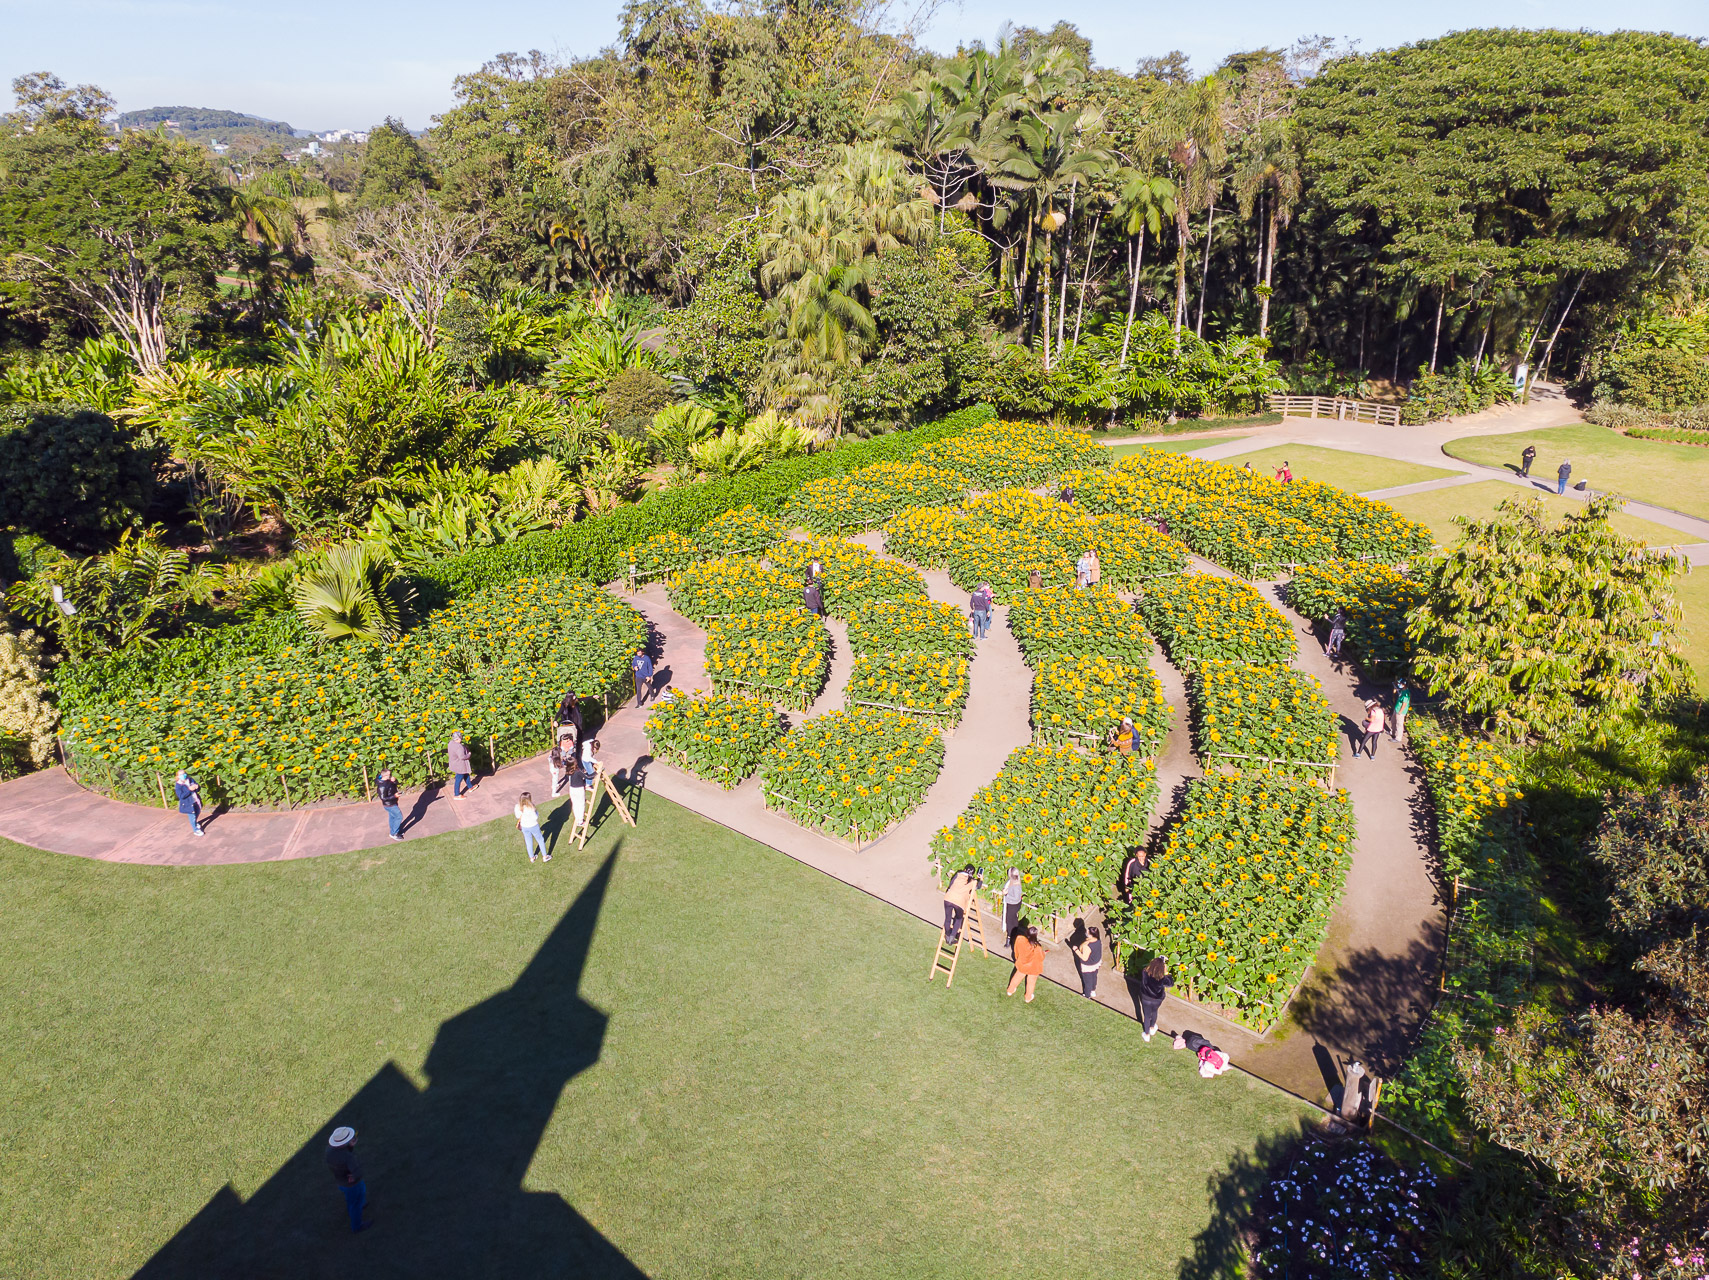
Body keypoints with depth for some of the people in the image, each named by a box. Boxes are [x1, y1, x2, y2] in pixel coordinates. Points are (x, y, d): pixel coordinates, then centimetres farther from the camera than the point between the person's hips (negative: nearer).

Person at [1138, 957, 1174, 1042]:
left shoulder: (1144, 973, -31)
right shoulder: (1162, 979, -34)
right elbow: (1171, 983, -14)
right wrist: (1166, 973, -12)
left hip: (1145, 999, 0)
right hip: (1157, 1000, 0)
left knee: (1147, 1016, 24)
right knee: (1154, 1012, 32)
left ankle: (1147, 1035, 43)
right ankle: (1152, 1028, 58)